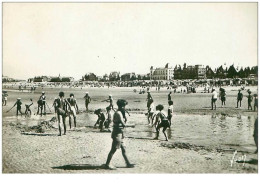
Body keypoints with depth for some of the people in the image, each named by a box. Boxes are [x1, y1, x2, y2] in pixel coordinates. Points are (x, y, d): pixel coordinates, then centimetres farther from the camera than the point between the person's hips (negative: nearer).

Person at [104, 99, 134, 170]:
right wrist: (124, 124, -2)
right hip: (117, 134, -10)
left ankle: (128, 163, 20)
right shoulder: (119, 113, -18)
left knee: (123, 149, 13)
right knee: (113, 150, -3)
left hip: (119, 134, 10)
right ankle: (107, 164, 4)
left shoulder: (117, 113, 13)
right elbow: (123, 124, -23)